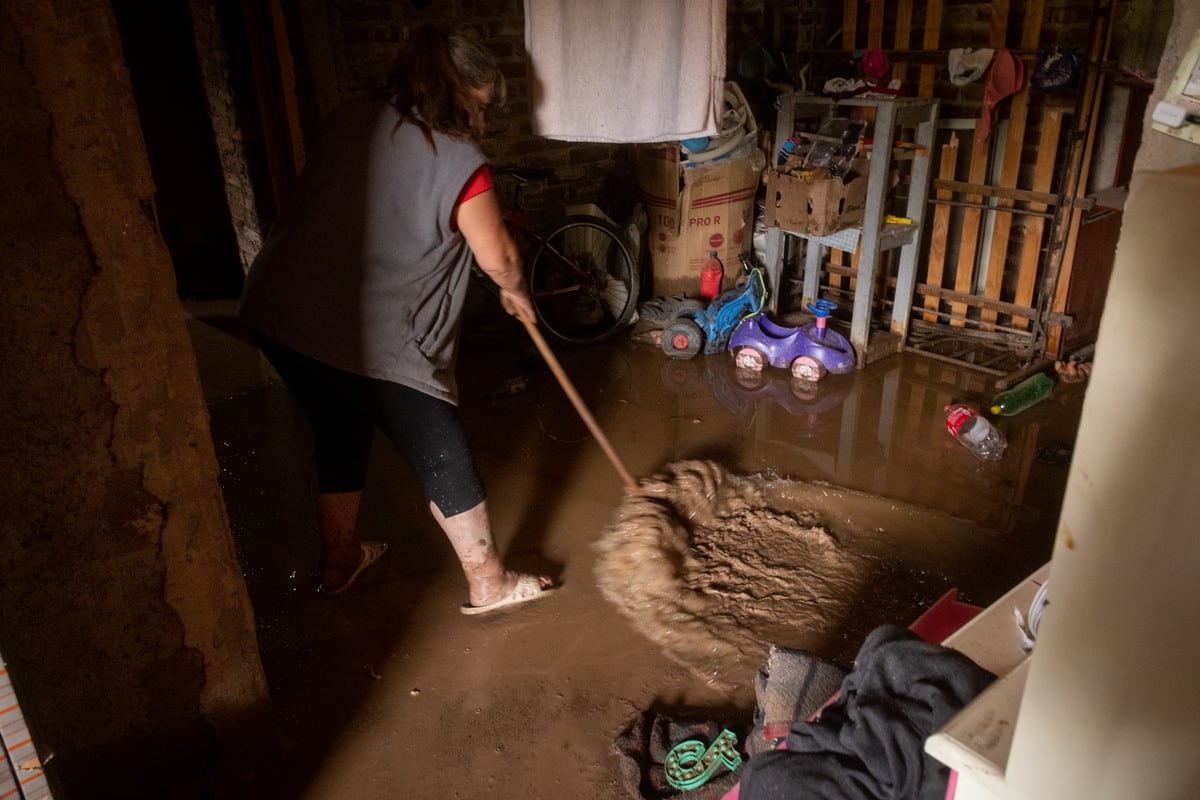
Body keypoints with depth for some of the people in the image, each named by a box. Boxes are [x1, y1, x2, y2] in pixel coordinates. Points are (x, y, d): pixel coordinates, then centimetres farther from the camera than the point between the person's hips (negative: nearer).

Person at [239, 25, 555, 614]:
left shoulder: (347, 122, 10)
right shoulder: (458, 161, -9)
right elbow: (498, 258, -4)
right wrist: (517, 295, 19)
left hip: (277, 316, 8)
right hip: (370, 340, -7)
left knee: (339, 436, 27)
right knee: (444, 460, 8)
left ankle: (339, 562, 45)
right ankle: (490, 585, 23)